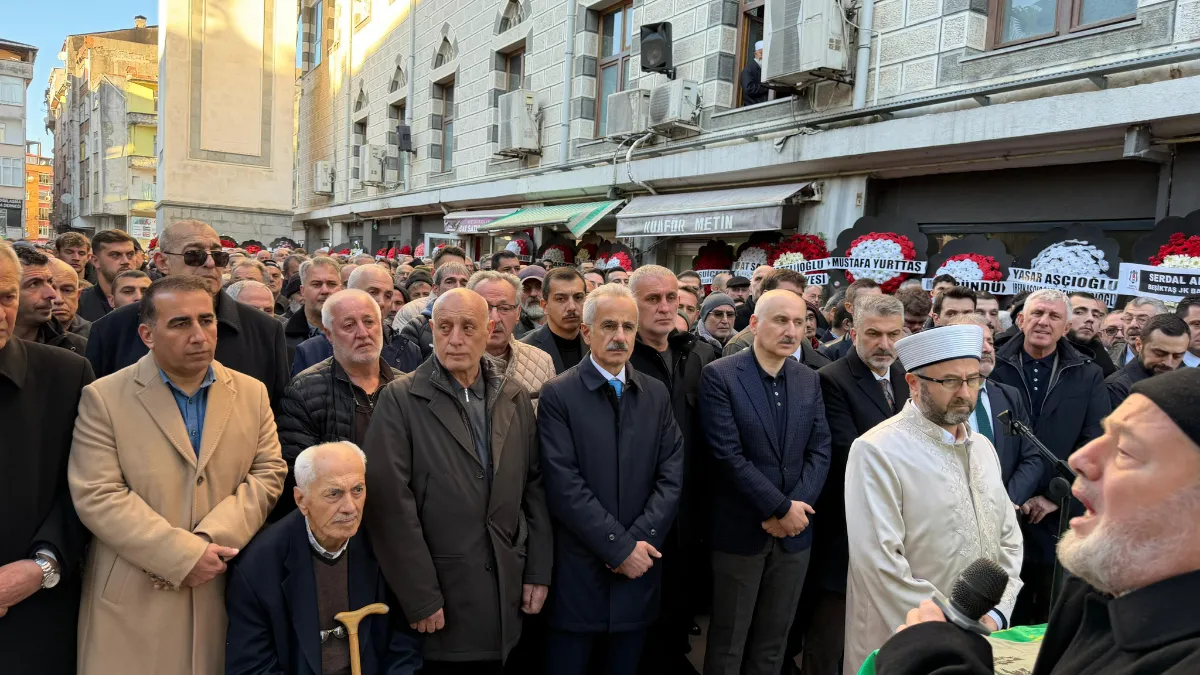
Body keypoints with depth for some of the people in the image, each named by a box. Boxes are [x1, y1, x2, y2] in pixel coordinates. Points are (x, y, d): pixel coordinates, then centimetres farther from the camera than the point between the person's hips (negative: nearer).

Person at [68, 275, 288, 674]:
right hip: (134, 601, -2)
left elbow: (269, 474, 0)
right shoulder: (104, 398, -4)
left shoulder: (252, 393, 5)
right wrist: (184, 555, -16)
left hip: (226, 593, 3)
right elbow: (97, 496, -10)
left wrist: (211, 540, -14)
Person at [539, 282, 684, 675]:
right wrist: (620, 547, -14)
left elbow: (672, 477, 1)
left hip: (639, 569, 4)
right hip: (578, 572, -3)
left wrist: (639, 540, -11)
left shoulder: (657, 395, 7)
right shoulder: (558, 395, -7)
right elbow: (564, 486, -14)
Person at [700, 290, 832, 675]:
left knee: (774, 642, 16)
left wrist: (795, 507, -11)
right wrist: (781, 508, -15)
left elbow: (820, 452, 3)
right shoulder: (720, 376, -11)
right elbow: (727, 455, -16)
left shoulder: (809, 381, 7)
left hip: (794, 530, 5)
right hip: (740, 531, -4)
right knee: (728, 643, 10)